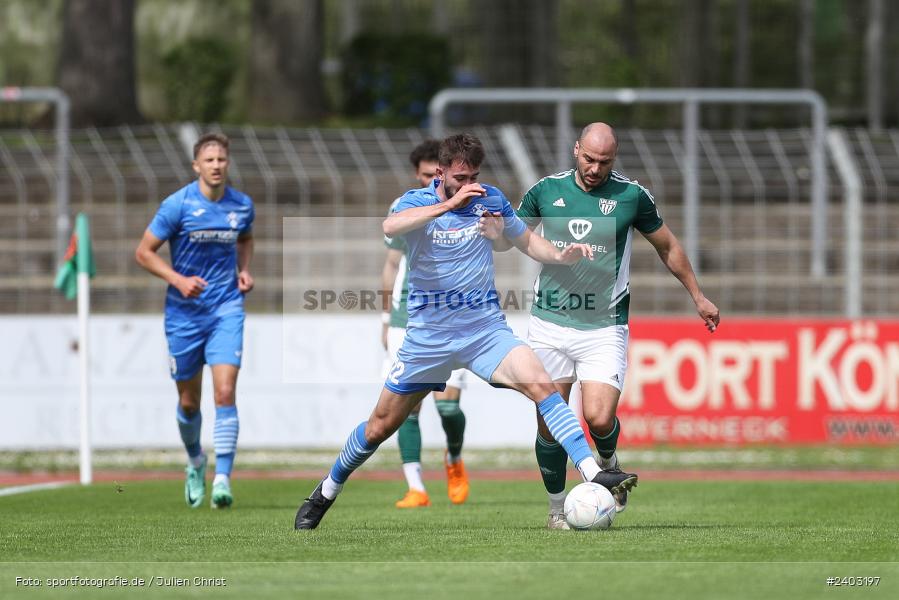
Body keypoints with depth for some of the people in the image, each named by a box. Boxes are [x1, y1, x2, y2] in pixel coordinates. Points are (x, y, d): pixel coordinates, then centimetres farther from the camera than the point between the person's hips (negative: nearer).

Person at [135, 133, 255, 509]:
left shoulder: (242, 206, 1)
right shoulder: (177, 205, -10)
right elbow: (144, 252, -4)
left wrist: (244, 270, 5)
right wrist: (178, 279, -18)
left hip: (227, 310, 1)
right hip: (184, 313, -1)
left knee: (225, 393, -15)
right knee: (189, 402, 9)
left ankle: (222, 479, -17)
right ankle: (195, 462, 37)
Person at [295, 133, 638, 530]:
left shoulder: (490, 199, 2)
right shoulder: (416, 201, -8)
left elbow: (527, 243, 15)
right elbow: (391, 226, -32)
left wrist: (563, 256, -5)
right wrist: (447, 204, -41)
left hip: (485, 329, 1)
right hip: (428, 334, -1)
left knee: (540, 384, -23)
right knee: (381, 425, 8)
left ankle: (594, 474, -29)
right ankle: (325, 494, 30)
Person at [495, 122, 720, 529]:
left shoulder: (632, 196, -1)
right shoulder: (546, 190, 3)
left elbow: (667, 247, 13)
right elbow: (506, 240, 13)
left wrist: (697, 297, 18)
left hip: (604, 327, -2)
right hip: (550, 324, 2)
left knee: (599, 418, -16)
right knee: (548, 422, 0)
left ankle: (609, 464, 19)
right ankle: (557, 508, 17)